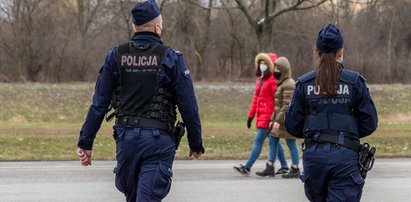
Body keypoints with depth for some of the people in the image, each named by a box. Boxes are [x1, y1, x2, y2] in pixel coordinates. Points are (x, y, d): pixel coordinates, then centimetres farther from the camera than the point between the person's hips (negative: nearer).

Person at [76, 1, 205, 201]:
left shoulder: (115, 56, 3)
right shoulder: (171, 58, -5)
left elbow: (99, 103, 1)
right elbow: (188, 106, -4)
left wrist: (86, 142, 5)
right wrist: (196, 144, 7)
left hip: (126, 137, 3)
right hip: (158, 140, -3)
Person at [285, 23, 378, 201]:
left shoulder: (304, 83, 1)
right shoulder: (355, 82, -3)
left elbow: (292, 126, 2)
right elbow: (369, 124, -1)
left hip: (314, 155, 2)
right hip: (345, 156, -2)